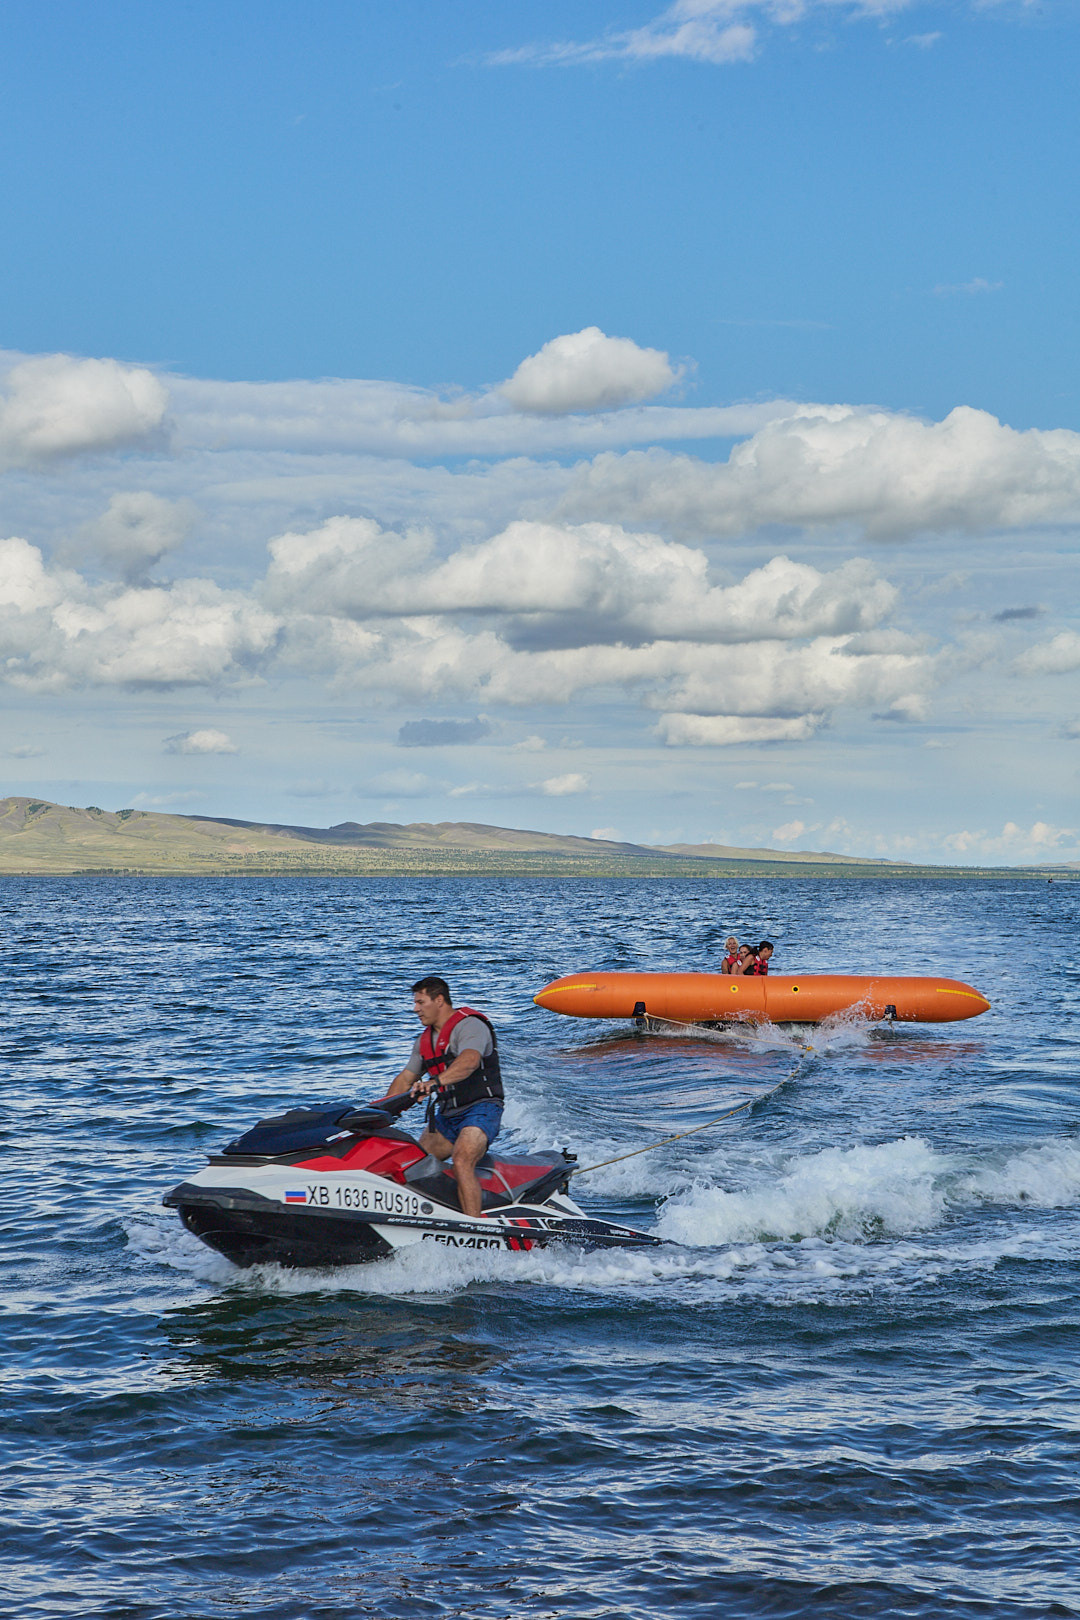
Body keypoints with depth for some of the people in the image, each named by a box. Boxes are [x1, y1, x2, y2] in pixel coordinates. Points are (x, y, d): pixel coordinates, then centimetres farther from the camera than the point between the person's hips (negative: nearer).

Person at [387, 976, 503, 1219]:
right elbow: (406, 1078, 21)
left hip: (480, 1110, -10)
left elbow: (469, 1061, -30)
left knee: (462, 1163, -30)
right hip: (446, 1115, 10)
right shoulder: (425, 1040, 18)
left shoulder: (470, 1025, -10)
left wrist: (435, 1082, -45)